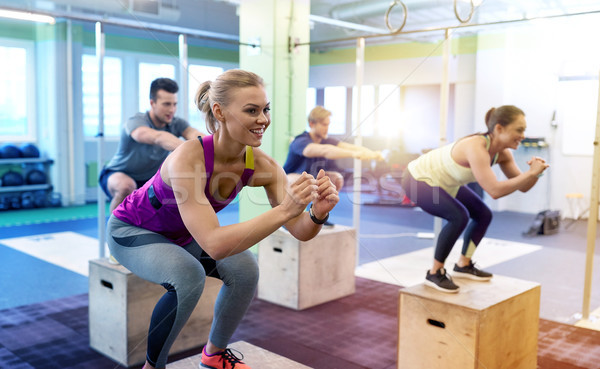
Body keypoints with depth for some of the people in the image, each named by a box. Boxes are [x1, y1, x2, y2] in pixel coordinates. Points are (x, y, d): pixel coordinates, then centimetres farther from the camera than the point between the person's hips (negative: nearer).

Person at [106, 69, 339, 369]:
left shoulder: (261, 164, -22)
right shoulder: (187, 158, -39)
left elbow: (300, 231, -21)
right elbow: (213, 244, -47)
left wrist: (318, 213, -43)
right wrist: (284, 210, -53)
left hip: (181, 235, 6)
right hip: (131, 230, -5)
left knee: (245, 268, -15)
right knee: (189, 274, -32)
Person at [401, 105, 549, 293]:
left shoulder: (502, 153, -9)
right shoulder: (476, 148, -35)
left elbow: (523, 187, -3)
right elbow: (495, 190, -42)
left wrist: (535, 173, -23)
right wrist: (531, 172, -35)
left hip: (444, 182, 9)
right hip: (418, 179, -9)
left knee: (483, 215, 9)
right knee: (459, 217, -26)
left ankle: (463, 265, 23)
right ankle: (435, 273, -9)